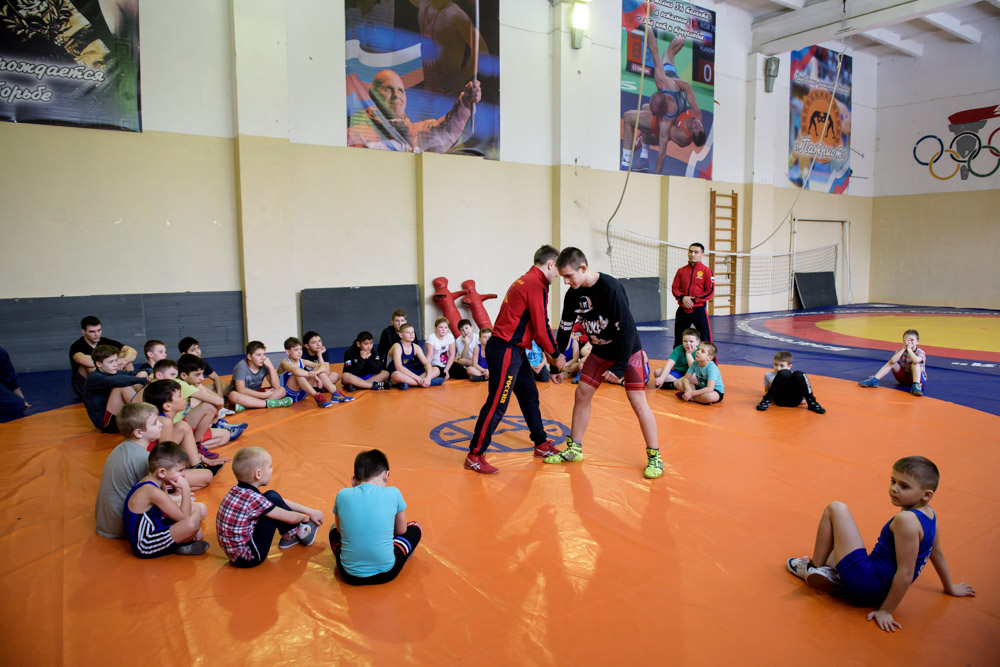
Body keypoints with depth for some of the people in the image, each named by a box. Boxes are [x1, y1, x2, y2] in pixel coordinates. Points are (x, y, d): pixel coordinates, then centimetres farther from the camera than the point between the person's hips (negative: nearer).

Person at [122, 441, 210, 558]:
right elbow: (183, 517, -25)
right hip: (146, 547, -10)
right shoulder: (153, 492, -26)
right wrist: (185, 489, -23)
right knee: (192, 522, -32)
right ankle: (180, 547, -2)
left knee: (199, 508, 14)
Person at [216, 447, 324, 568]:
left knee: (271, 495, 8)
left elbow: (282, 502, 11)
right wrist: (304, 517, 9)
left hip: (234, 551, 9)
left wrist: (310, 511, 15)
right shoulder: (253, 499, -25)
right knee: (274, 499, -13)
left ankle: (289, 535, 15)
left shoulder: (239, 490, 2)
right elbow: (290, 518, -14)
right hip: (247, 558, -9)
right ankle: (300, 532, 9)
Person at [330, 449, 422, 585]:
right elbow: (401, 530, 6)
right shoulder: (393, 493, -8)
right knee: (415, 527, 24)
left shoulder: (342, 495, -5)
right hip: (385, 574, -2)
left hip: (350, 576, 3)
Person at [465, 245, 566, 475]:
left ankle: (541, 444, 32)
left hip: (514, 350, 11)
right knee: (497, 404, -6)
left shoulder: (527, 281, 16)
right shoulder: (536, 286, -15)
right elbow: (541, 328, -15)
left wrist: (546, 352, 16)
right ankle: (474, 456, 2)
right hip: (506, 350, -11)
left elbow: (535, 326, 19)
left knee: (530, 395, 19)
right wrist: (556, 356, -2)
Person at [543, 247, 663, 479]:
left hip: (627, 351, -6)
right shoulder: (573, 294, -8)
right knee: (581, 395, 6)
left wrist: (619, 366, -25)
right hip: (600, 352, 7)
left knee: (638, 402, -8)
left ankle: (654, 457, 6)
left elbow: (627, 328, -27)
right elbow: (565, 328, 4)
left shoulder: (611, 288, -28)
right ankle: (574, 449, 20)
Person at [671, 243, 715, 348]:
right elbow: (674, 288, 9)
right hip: (682, 310, 4)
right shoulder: (681, 270, 9)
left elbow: (710, 292, -7)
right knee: (678, 342, 12)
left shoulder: (706, 271, -2)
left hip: (699, 310, -4)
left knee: (706, 341, -3)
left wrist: (694, 300, -14)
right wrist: (682, 297, -10)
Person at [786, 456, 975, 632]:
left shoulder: (905, 520, -23)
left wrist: (886, 611, -15)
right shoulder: (929, 514, 4)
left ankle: (814, 567, 2)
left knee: (835, 508, -3)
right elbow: (937, 553, 20)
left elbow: (905, 574, -23)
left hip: (865, 584, -10)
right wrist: (950, 588, 37)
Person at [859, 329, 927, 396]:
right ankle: (874, 380, -28)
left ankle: (916, 386, -48)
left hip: (919, 378, -3)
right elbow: (893, 361, -27)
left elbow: (915, 360, -41)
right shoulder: (900, 351, -4)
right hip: (903, 377, 3)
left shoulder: (920, 352, -14)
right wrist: (903, 349, -25)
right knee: (891, 362, -17)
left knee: (915, 363, -30)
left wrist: (909, 349, -28)